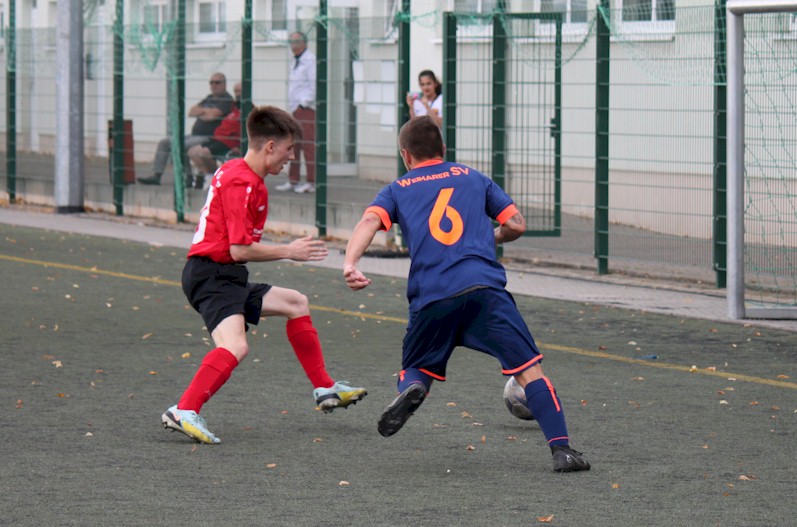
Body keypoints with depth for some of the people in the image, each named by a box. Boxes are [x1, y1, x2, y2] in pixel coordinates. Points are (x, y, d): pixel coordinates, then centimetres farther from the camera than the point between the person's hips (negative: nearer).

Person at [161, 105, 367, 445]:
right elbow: (240, 250, -21)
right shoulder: (241, 183, -17)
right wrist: (288, 252, -10)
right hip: (210, 274, -11)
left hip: (226, 277, 11)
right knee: (235, 346, -32)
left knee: (296, 303, 23)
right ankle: (184, 412, -39)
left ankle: (325, 390, 30)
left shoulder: (237, 173, 15)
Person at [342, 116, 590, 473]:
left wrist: (350, 263, -15)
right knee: (528, 368, 0)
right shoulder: (472, 178, 23)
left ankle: (411, 390, -15)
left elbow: (370, 220, 0)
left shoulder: (397, 190, 21)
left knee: (416, 372, 21)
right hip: (484, 285, -1)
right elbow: (517, 225, 17)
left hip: (430, 297, 1)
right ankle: (561, 449, -15)